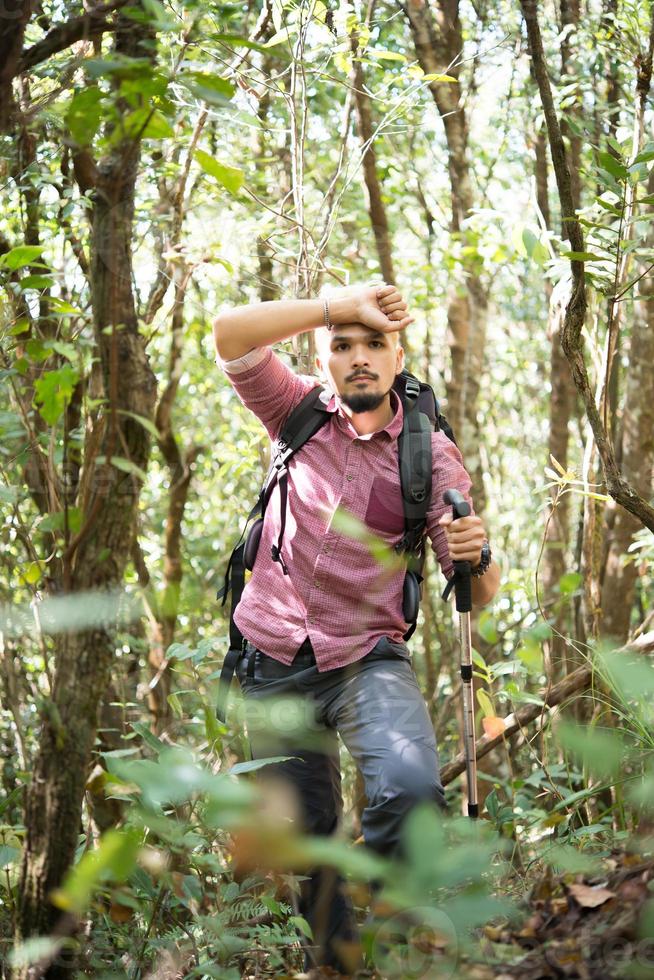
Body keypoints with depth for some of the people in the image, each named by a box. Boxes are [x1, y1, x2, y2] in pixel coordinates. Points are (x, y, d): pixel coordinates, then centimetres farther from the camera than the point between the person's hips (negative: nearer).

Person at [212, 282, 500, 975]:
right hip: (274, 663, 2)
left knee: (411, 790, -29)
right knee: (301, 829, 8)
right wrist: (340, 304, -21)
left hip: (369, 661, -2)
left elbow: (479, 594, -4)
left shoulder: (432, 456, -2)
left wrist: (478, 556, -28)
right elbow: (230, 334, -16)